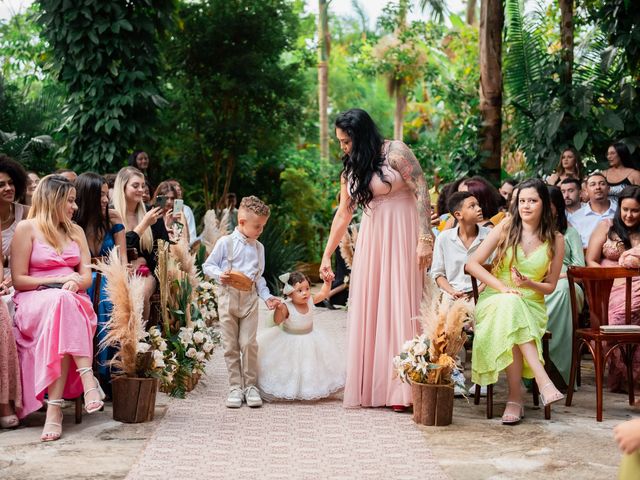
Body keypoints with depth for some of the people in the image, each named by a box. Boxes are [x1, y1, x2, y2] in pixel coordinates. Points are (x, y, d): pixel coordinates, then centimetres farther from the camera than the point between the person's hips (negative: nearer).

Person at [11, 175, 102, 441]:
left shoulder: (76, 231, 21)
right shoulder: (26, 229, 5)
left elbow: (86, 276, 14)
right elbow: (19, 280, 0)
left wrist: (75, 283, -10)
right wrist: (58, 280, -10)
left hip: (71, 300, 3)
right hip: (34, 301, -3)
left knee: (65, 305, -35)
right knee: (62, 302, -39)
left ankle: (55, 405, -45)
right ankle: (87, 377, -50)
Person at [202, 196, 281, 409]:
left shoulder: (258, 247, 11)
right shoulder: (226, 243, -3)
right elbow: (208, 265, 1)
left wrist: (266, 296, 5)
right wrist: (220, 275, -18)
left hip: (250, 299, 3)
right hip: (228, 297, -2)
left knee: (249, 343, -3)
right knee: (230, 345, 3)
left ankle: (250, 385, 7)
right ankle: (235, 387, 11)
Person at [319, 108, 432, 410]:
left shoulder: (395, 152, -9)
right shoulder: (351, 169, 12)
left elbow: (422, 193, -13)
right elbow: (343, 214, 16)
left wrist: (425, 239, -19)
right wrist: (326, 256, 16)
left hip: (401, 236, -6)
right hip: (371, 238, 6)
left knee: (400, 304, -6)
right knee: (368, 308, 3)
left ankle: (402, 389, -2)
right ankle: (372, 386, 10)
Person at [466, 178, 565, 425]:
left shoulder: (555, 240, 4)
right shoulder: (505, 229, 2)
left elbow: (550, 286, 9)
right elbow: (472, 264, -3)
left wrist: (528, 283, -14)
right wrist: (503, 287, -15)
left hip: (532, 305, 0)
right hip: (495, 300, 0)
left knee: (512, 326, -37)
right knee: (510, 305, -38)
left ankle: (515, 398, -37)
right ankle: (542, 381, -45)